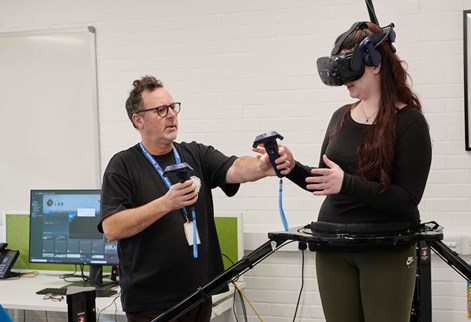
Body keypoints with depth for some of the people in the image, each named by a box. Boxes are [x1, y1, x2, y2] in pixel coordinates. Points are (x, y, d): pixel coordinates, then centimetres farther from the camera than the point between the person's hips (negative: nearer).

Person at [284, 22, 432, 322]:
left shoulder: (409, 121, -8)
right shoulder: (341, 117, 8)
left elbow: (407, 198, -16)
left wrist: (347, 184, -27)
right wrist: (294, 168, -4)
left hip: (387, 249, -5)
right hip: (332, 246, 5)